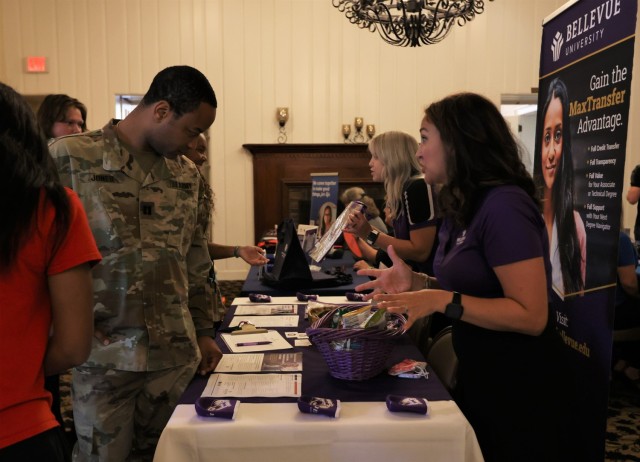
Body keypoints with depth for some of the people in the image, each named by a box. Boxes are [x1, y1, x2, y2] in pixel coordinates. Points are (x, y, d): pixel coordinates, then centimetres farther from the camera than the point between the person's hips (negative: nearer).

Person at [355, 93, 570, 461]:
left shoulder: (504, 205, -24)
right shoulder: (462, 207, 5)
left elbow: (531, 316, -26)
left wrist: (441, 301, -30)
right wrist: (417, 283, -3)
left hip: (518, 385, -9)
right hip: (478, 375, 9)